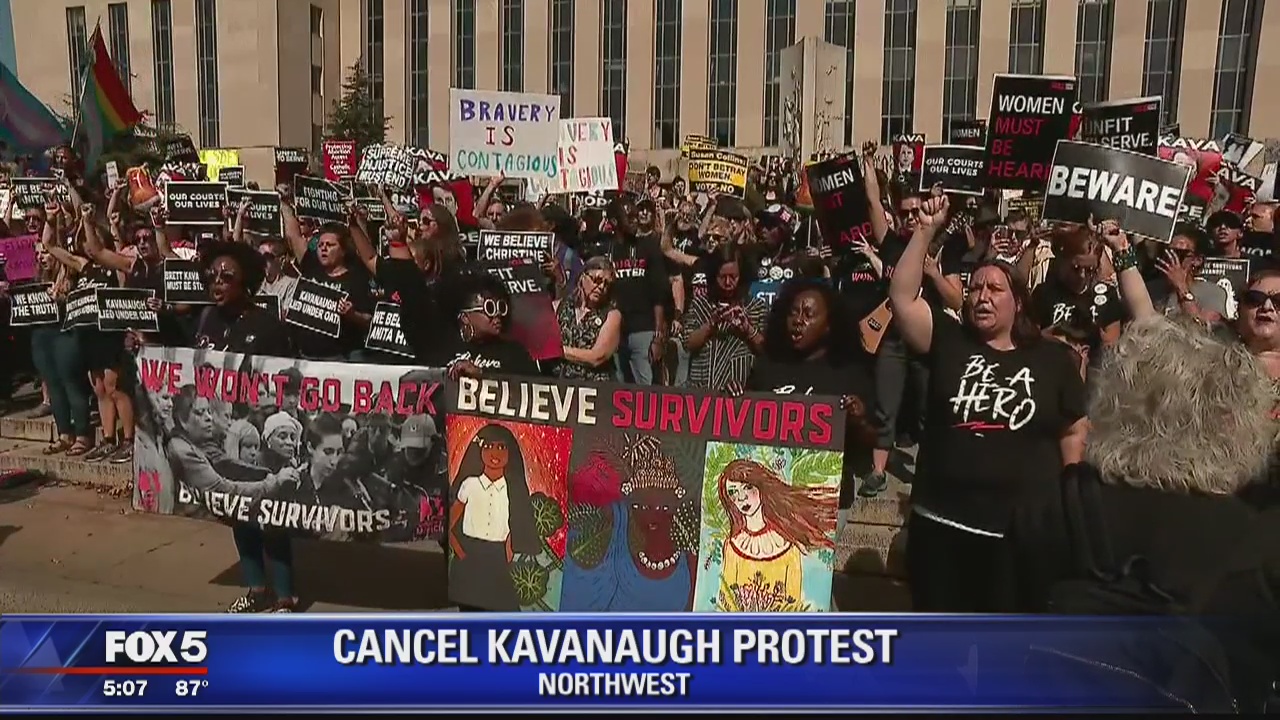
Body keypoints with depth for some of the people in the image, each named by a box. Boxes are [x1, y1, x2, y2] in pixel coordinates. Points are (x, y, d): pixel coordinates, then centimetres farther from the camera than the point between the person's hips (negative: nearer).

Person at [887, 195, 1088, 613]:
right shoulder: (948, 342, 5)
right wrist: (926, 230, -10)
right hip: (940, 522, 1)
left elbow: (1076, 431, 9)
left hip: (1022, 527, 0)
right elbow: (902, 298, -7)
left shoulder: (1053, 358, 5)